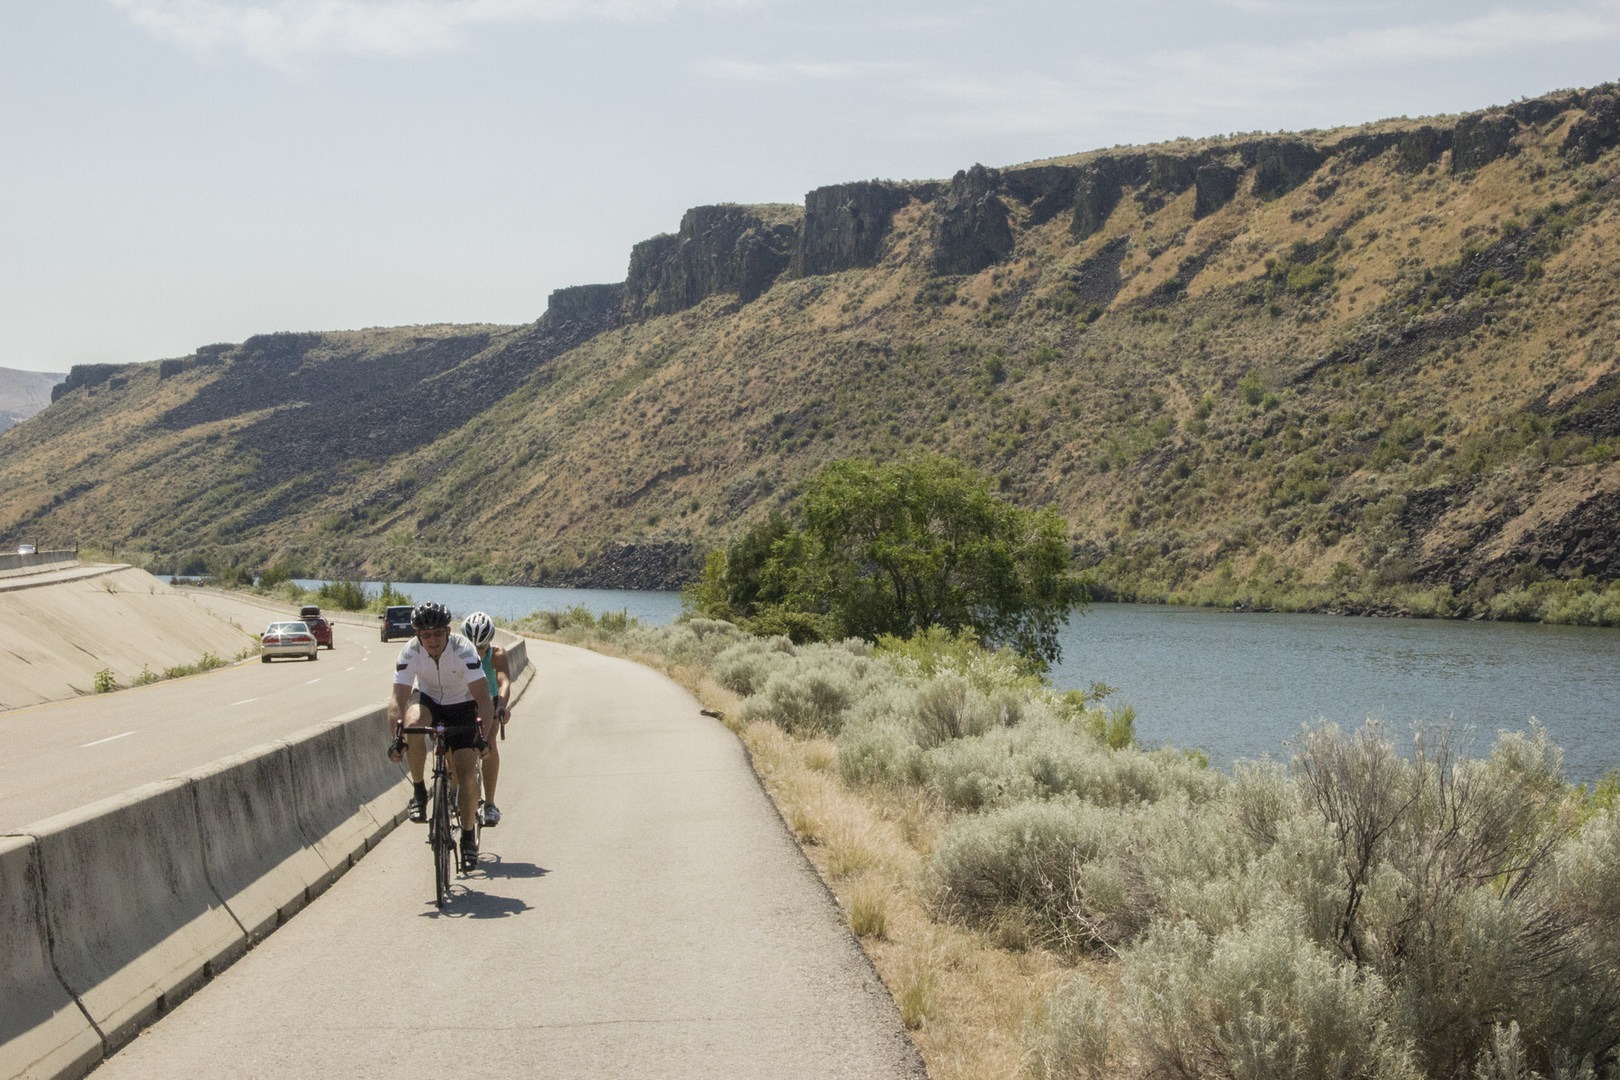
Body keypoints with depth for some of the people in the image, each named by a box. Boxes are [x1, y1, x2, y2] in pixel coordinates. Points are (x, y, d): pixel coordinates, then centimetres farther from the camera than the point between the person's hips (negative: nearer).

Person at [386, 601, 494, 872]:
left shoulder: (463, 650, -30)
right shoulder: (410, 652, -24)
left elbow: (483, 697, -34)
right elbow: (398, 698, -30)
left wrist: (482, 734, -48)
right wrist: (397, 736, -45)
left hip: (461, 706, -1)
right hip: (428, 701, 1)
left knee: (466, 774, -13)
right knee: (412, 723, -35)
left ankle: (468, 837, 8)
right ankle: (418, 791, -15)